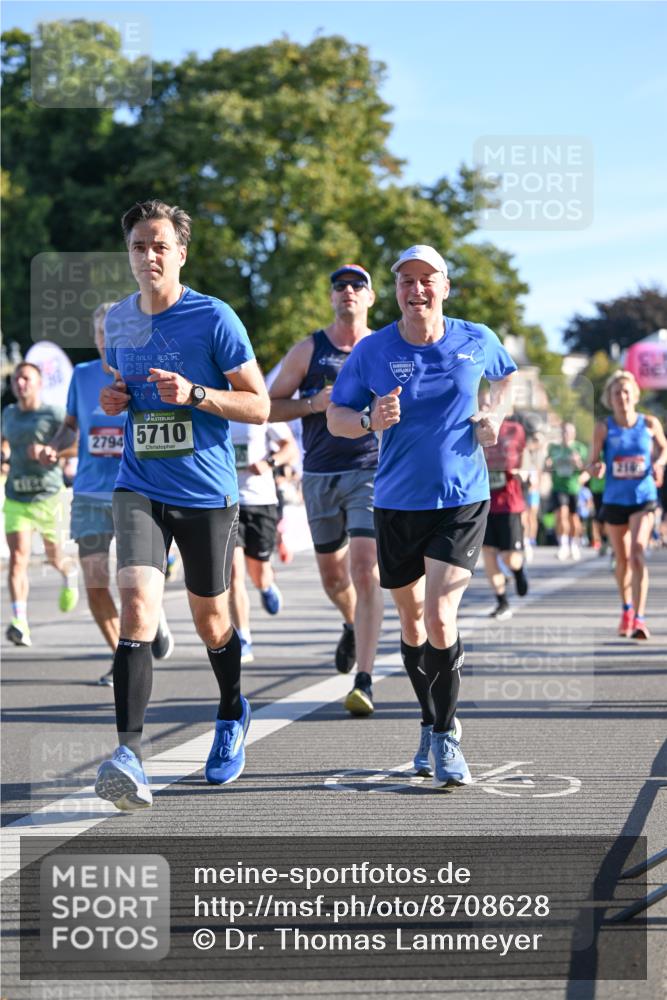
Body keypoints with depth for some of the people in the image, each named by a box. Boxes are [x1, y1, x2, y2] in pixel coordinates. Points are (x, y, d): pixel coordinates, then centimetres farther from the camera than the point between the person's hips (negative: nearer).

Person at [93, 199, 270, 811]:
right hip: (139, 488, 2)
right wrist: (116, 400, 1)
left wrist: (195, 394, -22)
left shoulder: (214, 319, -9)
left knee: (209, 618, 12)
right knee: (137, 605, -18)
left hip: (207, 492, -2)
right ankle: (129, 757, -24)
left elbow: (259, 406, -7)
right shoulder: (118, 320, 7)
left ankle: (233, 718, 42)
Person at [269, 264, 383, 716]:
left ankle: (364, 683, -17)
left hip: (371, 471, -2)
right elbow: (270, 405, 6)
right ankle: (353, 624, 47)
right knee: (332, 574, 12)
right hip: (320, 474, 2)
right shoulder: (308, 350, 6)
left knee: (366, 569, -16)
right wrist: (313, 404, -11)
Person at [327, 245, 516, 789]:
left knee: (440, 617, -16)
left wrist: (495, 414, 2)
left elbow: (508, 375, 21)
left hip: (462, 501, -2)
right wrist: (370, 420, -19)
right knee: (412, 621, 12)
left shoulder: (477, 340, -1)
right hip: (397, 504, 2)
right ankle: (431, 725, 32)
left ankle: (445, 736, -2)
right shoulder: (371, 351, -5)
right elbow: (336, 417, 2)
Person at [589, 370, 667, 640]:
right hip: (614, 500, 1)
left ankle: (639, 618, -22)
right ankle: (627, 610, 39)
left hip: (643, 498, -1)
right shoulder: (604, 428, -5)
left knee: (637, 552, -20)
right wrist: (596, 468, -26)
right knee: (622, 559, 14)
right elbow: (592, 463, -2)